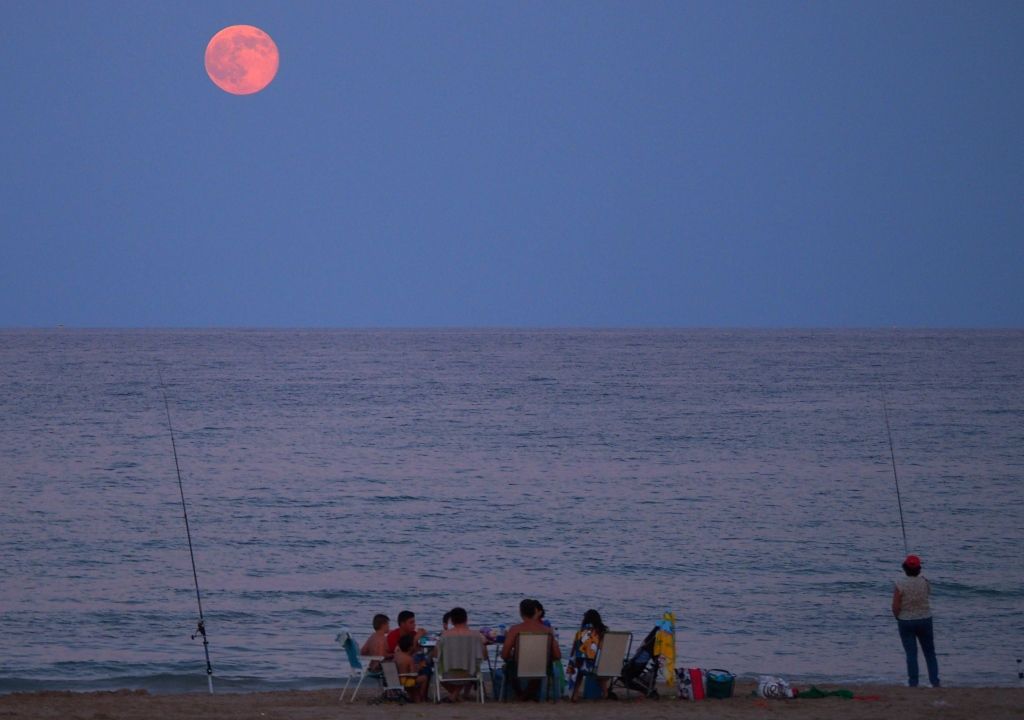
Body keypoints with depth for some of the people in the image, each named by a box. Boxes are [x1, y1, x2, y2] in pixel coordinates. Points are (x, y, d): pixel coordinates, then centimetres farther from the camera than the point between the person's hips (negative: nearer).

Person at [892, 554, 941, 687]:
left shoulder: (900, 584, -16)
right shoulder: (924, 582, -8)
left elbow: (895, 607, -15)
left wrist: (898, 617, 4)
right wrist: (919, 576, 18)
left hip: (906, 621, -2)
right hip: (925, 620, 2)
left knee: (911, 654, 3)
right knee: (930, 653, 13)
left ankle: (913, 683, 1)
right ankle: (935, 681, 12)